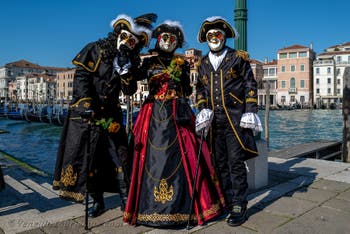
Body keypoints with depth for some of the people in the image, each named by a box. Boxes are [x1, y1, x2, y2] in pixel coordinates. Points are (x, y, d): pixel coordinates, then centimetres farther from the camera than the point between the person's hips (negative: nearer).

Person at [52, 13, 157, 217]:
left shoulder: (130, 61, 6)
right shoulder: (95, 49, -2)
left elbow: (129, 91, -4)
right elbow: (81, 76, -10)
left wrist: (125, 68, -18)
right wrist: (87, 103, -19)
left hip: (111, 113, 3)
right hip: (85, 112, -2)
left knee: (120, 155, -3)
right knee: (88, 157, 0)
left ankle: (126, 199, 9)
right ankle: (98, 202, 16)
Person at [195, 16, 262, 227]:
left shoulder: (238, 58, 4)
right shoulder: (203, 63, 16)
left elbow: (250, 85, 2)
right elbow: (200, 89, 21)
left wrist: (250, 112, -7)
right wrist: (202, 109, 5)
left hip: (235, 118, -4)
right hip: (214, 119, 5)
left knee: (236, 162, -5)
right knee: (220, 163, 9)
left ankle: (239, 206, 5)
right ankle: (228, 201, 22)